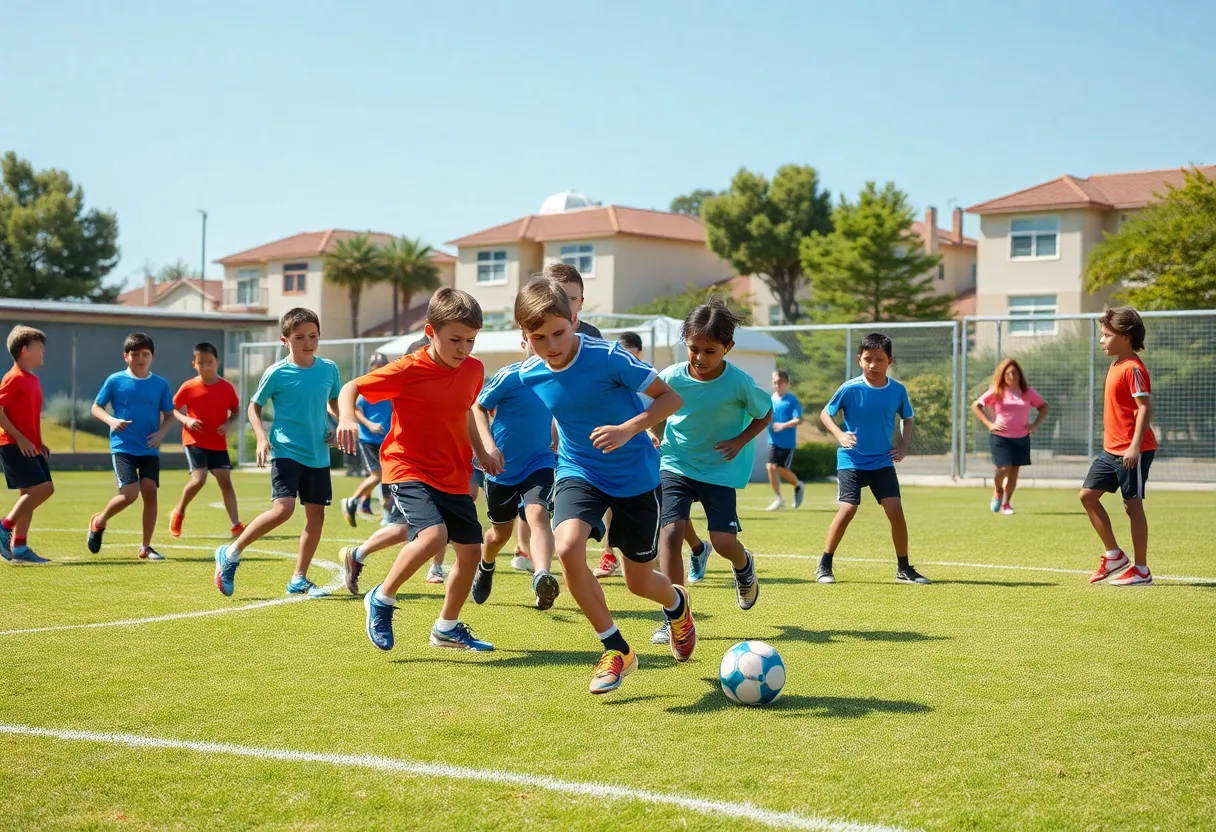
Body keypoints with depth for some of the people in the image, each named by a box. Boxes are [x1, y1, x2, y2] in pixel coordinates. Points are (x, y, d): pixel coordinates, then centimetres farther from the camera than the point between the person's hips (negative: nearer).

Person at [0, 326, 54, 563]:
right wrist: (20, 438, -21)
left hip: (29, 446, 9)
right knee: (42, 488, -16)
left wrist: (39, 442, 18)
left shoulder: (32, 379, 16)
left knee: (30, 493, 7)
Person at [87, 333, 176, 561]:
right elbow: (96, 408, 5)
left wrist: (161, 432, -10)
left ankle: (145, 546, 7)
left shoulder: (160, 384, 4)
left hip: (149, 450, 3)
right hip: (123, 447, -3)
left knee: (150, 491, -6)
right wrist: (111, 421, -14)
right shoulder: (115, 381, -1)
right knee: (130, 493, -13)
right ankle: (98, 522, 17)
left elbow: (170, 416, 10)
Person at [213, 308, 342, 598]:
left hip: (318, 455, 5)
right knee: (282, 509, -19)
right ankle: (230, 554, -1)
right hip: (286, 452, -5)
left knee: (316, 514, 6)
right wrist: (261, 437, -11)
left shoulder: (329, 369, 3)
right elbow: (254, 406, 3)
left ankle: (298, 579, 19)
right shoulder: (276, 373, -8)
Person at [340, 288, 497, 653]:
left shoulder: (474, 370, 1)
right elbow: (351, 388, -12)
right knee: (434, 535, -29)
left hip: (454, 477, 7)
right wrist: (347, 419, -31)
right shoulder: (408, 370, -16)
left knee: (471, 551, 8)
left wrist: (481, 452, 18)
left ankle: (447, 627, 30)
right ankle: (381, 599, -5)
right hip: (410, 471, -7)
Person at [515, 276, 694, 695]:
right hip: (579, 472, 3)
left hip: (636, 475, -3)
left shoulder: (608, 357, -23)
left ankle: (677, 603, 47)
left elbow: (670, 397, -17)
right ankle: (616, 649, -7)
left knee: (639, 582, 6)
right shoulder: (529, 375, -8)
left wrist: (628, 429, -30)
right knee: (567, 548, -26)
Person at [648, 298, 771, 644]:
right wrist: (656, 438, -7)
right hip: (675, 465, 1)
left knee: (723, 540, -7)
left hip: (720, 469, -1)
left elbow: (765, 413, 1)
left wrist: (740, 441, -13)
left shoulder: (739, 383, -17)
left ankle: (744, 567, 34)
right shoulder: (671, 377, -13)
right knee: (670, 531, -17)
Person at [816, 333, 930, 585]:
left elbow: (907, 418, 15)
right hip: (851, 460, -3)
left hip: (883, 462, 3)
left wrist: (904, 445, 0)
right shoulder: (850, 389, -12)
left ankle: (904, 569, 8)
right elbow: (825, 414, 0)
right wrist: (839, 435, -17)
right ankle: (824, 566, -1)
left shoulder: (898, 390, -3)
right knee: (848, 508, -15)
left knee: (895, 509, -7)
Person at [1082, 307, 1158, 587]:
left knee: (1132, 504, -2)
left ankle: (1141, 570, 7)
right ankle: (1114, 555, 17)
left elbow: (1145, 408, -21)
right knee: (1088, 495, 8)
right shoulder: (1115, 366, 14)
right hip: (1111, 449, 10)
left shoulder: (1133, 368, -15)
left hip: (1132, 451, -10)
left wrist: (1135, 445, -27)